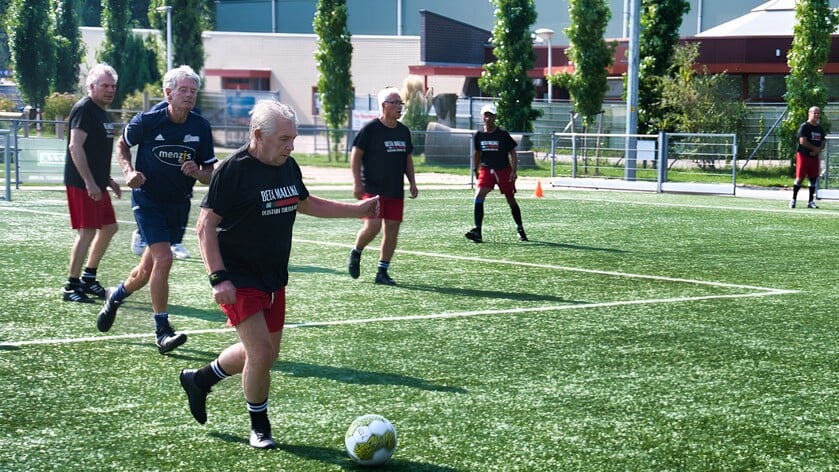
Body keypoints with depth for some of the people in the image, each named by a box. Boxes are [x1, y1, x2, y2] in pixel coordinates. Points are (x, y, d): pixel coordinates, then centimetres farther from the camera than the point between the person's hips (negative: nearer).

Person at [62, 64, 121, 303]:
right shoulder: (84, 109, -13)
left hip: (97, 183, 10)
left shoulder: (102, 112, 17)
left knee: (109, 227, 15)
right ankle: (71, 286, -4)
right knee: (87, 232, -10)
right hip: (82, 184, -10)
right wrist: (89, 182, -24)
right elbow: (75, 146, -21)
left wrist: (108, 179, 23)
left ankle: (88, 277, 25)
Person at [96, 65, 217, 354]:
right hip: (148, 199, -4)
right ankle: (162, 331, -12)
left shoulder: (201, 128, -4)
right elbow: (122, 144, 8)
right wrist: (129, 171, -9)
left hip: (179, 204, 4)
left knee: (148, 270, 13)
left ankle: (116, 296, 44)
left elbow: (210, 175, 2)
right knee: (163, 259, -20)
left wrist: (197, 172, -19)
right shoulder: (147, 121, -12)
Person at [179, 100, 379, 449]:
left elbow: (306, 204, 23)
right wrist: (218, 278, -24)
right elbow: (206, 226, -17)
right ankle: (259, 427, 11)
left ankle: (199, 380, 37)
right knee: (261, 352, -12)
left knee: (266, 352, 15)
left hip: (274, 277, 8)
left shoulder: (289, 166, 5)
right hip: (239, 278, -8)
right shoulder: (234, 169, -17)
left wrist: (358, 210, 19)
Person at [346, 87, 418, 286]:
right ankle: (356, 253, 14)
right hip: (372, 189, -6)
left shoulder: (403, 131, 11)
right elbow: (355, 155, -6)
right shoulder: (370, 129, -8)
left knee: (392, 229, 2)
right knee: (373, 226, -16)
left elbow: (408, 158, 21)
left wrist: (412, 182, 11)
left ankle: (382, 272, 12)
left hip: (396, 191, 6)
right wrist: (357, 182, -13)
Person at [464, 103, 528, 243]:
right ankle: (477, 231, -21)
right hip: (486, 170, 2)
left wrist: (513, 171, -11)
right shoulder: (479, 135, 1)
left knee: (511, 200, 9)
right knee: (479, 196, -18)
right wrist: (475, 170, 14)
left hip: (504, 170, -2)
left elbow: (513, 153, -3)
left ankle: (520, 229, 29)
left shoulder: (503, 135, -8)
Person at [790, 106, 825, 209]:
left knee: (813, 179, 6)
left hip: (814, 157, 6)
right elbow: (802, 141, -17)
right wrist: (815, 148, -13)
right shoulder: (804, 126, -9)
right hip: (803, 155, -6)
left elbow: (823, 142, 15)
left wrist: (819, 150, -6)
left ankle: (810, 201, 13)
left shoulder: (820, 128, 13)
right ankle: (793, 199, 4)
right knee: (799, 178, -5)